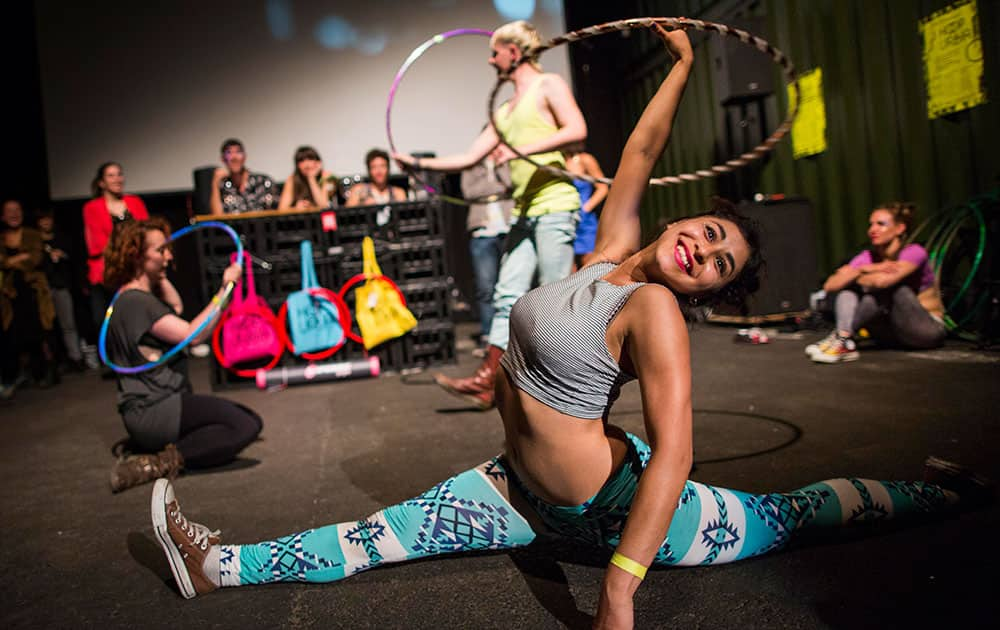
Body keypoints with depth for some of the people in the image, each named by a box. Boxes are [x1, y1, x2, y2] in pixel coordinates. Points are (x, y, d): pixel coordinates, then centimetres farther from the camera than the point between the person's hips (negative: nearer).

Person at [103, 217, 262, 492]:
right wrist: (225, 290, -22)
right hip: (152, 413, -11)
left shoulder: (136, 297, 14)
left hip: (154, 404, 11)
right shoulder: (136, 302, -18)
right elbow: (193, 334, -24)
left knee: (250, 420, 7)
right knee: (245, 425, -24)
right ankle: (163, 462, -22)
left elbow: (177, 307, 28)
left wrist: (160, 277, 19)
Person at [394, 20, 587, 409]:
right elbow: (469, 158, 24)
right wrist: (420, 164, 20)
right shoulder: (505, 112, 24)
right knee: (507, 296, 3)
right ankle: (486, 383, 4)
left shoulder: (548, 85, 2)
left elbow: (577, 130, -13)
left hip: (554, 205, -8)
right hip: (524, 212, 8)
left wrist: (524, 148, -18)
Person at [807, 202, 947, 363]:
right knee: (848, 286, -14)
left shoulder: (915, 252, -16)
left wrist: (851, 274, -16)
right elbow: (830, 285, -15)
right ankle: (846, 344, -35)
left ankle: (843, 337, -28)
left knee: (888, 288, -30)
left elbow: (883, 281, -35)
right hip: (894, 332, 5)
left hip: (928, 329, -5)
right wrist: (861, 270, -27)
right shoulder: (868, 257, -2)